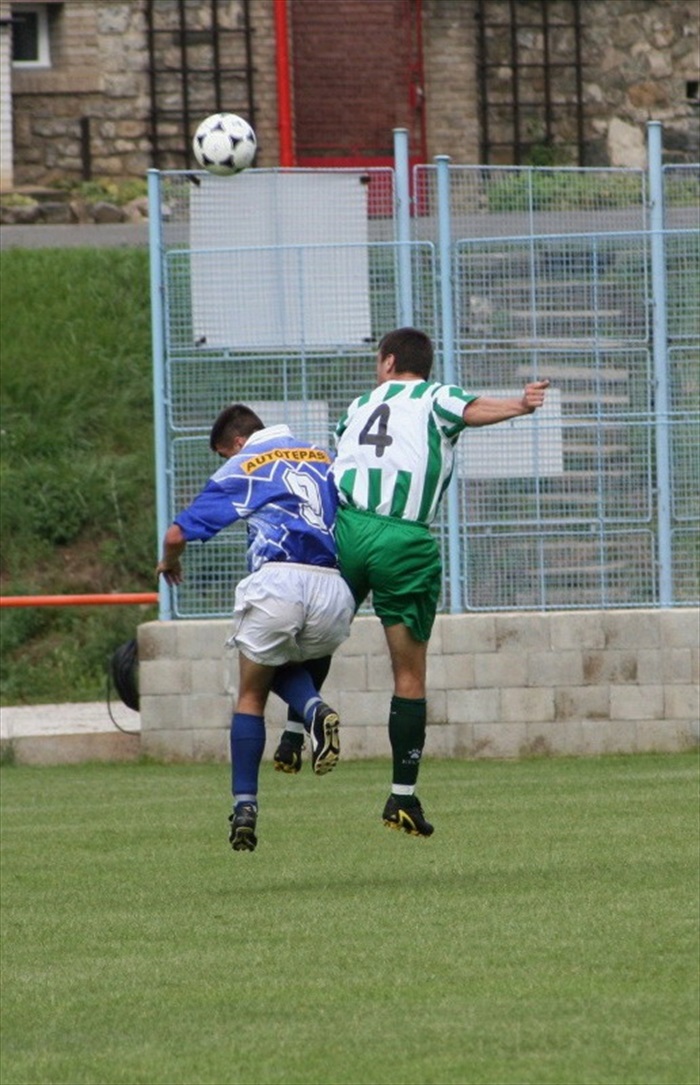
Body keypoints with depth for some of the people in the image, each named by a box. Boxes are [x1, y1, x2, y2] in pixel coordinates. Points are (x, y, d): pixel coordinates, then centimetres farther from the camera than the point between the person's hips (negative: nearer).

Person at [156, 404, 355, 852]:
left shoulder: (239, 470, 11)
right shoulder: (323, 458, 22)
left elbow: (178, 534, 11)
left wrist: (169, 563, 33)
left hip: (276, 581, -3)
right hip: (333, 588, 3)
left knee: (252, 696, 15)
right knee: (286, 668, 29)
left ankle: (245, 807, 5)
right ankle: (315, 709, -6)